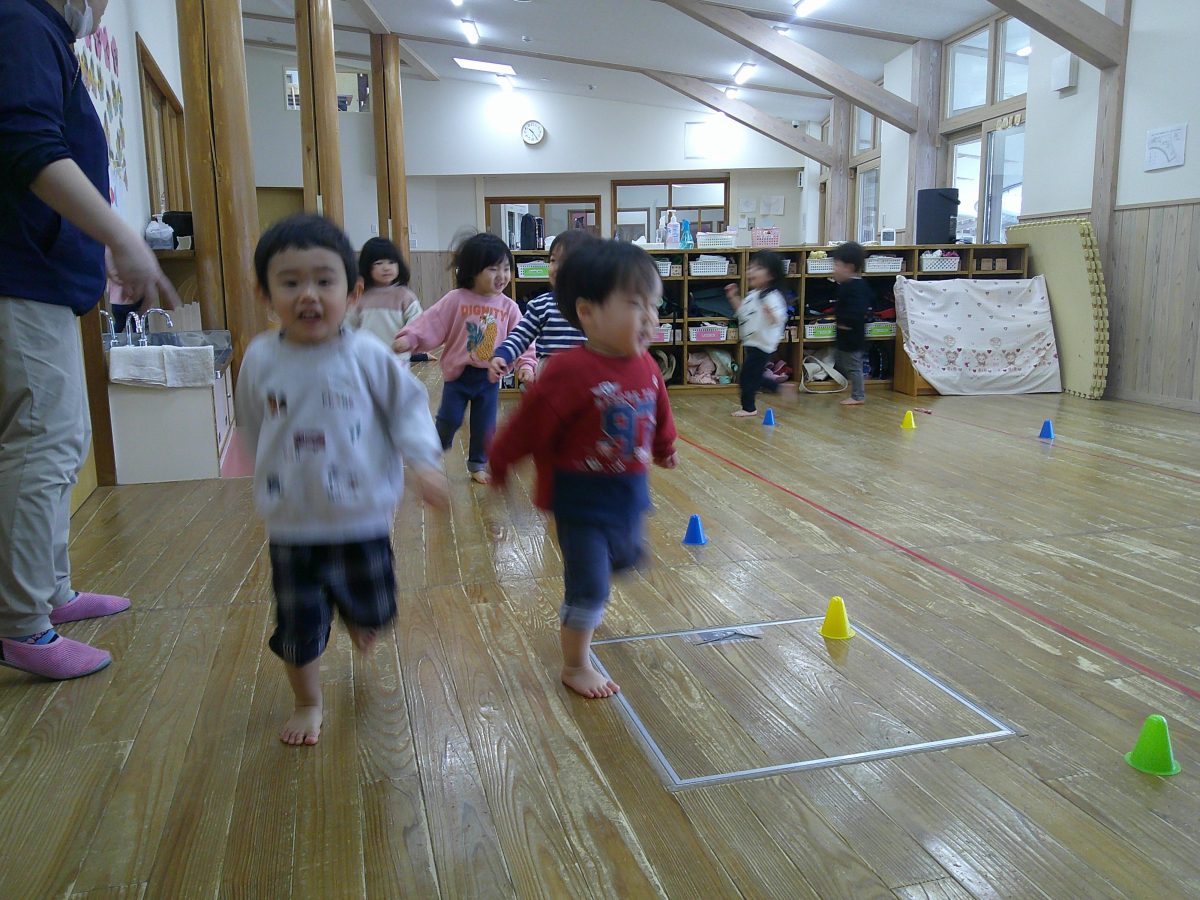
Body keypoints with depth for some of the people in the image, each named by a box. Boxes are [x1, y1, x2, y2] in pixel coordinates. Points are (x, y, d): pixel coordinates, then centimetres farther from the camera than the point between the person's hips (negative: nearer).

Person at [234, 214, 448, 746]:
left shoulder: (367, 356, -12)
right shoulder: (260, 359, -5)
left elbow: (408, 406, -4)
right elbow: (250, 428, 10)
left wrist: (422, 460, -16)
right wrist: (267, 474, 14)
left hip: (362, 518, -1)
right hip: (291, 524, 1)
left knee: (373, 610, 15)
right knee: (298, 623, 10)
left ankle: (358, 617, 53)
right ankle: (307, 704, 34)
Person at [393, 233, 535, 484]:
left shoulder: (509, 307, -3)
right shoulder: (456, 299, -10)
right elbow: (431, 323, -14)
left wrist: (526, 364, -13)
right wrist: (409, 338, -26)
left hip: (490, 376, 3)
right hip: (458, 372, -2)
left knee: (485, 425, 11)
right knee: (449, 419, 3)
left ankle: (478, 464, 30)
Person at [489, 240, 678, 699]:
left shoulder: (646, 367, -5)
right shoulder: (569, 372, -27)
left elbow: (659, 412, 14)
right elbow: (528, 424, -18)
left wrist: (664, 448, 29)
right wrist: (500, 466, -9)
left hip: (631, 491, 7)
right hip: (581, 496, -7)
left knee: (626, 559, 27)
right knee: (590, 588, 1)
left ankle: (578, 613, 57)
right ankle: (575, 666, 25)